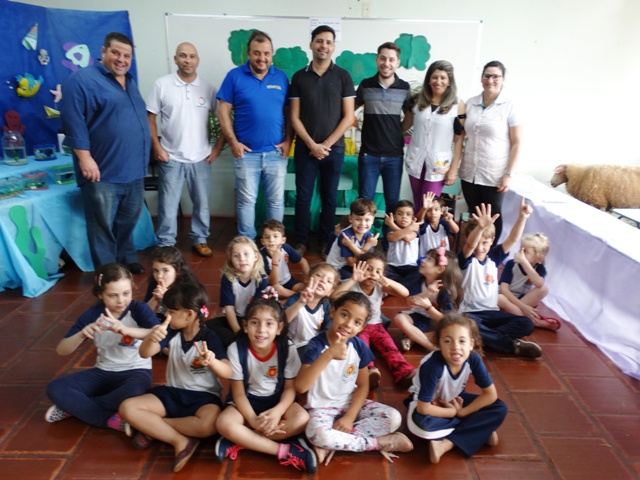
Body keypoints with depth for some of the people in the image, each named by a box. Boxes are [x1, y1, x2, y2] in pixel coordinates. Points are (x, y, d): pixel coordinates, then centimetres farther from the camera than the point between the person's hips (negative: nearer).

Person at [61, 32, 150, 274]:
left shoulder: (129, 82, 17)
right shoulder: (82, 80, -9)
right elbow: (73, 121, -16)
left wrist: (143, 158, 21)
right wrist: (85, 158, -21)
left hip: (134, 170, 8)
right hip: (103, 172, -8)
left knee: (128, 222, 19)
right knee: (104, 227, 2)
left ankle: (127, 260, 35)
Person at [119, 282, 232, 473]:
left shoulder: (209, 338, -16)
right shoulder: (172, 331, -3)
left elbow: (228, 373, -25)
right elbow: (145, 354, -12)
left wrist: (212, 361, -48)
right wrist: (152, 337, -35)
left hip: (204, 396, -4)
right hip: (173, 393, 5)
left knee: (209, 424, -37)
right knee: (127, 408, -16)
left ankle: (153, 427, -13)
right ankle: (180, 441, -18)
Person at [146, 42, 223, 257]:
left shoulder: (208, 87, 3)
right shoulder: (162, 84, -1)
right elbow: (150, 118, 1)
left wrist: (218, 147, 0)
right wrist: (157, 147, -6)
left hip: (201, 158, 2)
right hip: (170, 157, -1)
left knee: (202, 203, 10)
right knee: (168, 205, 5)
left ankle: (200, 240, 26)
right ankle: (165, 244, 17)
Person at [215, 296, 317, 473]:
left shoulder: (287, 349, -16)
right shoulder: (236, 349, -18)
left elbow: (290, 388, -8)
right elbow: (238, 393, -12)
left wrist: (278, 411, -28)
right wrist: (253, 420, -27)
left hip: (278, 400, 1)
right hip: (248, 401, 0)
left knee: (302, 420, -29)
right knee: (224, 424, -31)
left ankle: (240, 441, -19)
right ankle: (285, 450, -23)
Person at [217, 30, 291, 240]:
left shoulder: (281, 77, 5)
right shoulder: (234, 76, -2)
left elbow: (288, 112, 8)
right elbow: (223, 111, -2)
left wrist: (288, 141, -2)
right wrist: (233, 142, -9)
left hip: (276, 152, 2)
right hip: (246, 152, -2)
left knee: (276, 201, 10)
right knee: (247, 201, 7)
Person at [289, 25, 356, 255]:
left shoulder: (343, 76, 1)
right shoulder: (299, 77, 4)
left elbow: (348, 117, -3)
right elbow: (294, 117, 1)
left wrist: (326, 144, -9)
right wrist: (312, 144, -10)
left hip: (334, 148, 0)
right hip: (305, 148, 1)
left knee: (329, 197, 8)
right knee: (303, 196, 4)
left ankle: (326, 241, 21)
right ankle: (301, 241, 17)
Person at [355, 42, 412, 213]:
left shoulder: (405, 88, 1)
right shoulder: (365, 85, -1)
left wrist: (398, 132, 2)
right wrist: (359, 123, -2)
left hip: (394, 154, 1)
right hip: (369, 153, -1)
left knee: (393, 201, 9)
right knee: (365, 199, 5)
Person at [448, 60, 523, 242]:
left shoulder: (510, 107, -5)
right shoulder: (470, 103, 5)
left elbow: (517, 143, -6)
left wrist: (508, 175, -12)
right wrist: (454, 167, 3)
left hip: (494, 175, -3)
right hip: (469, 172, 3)